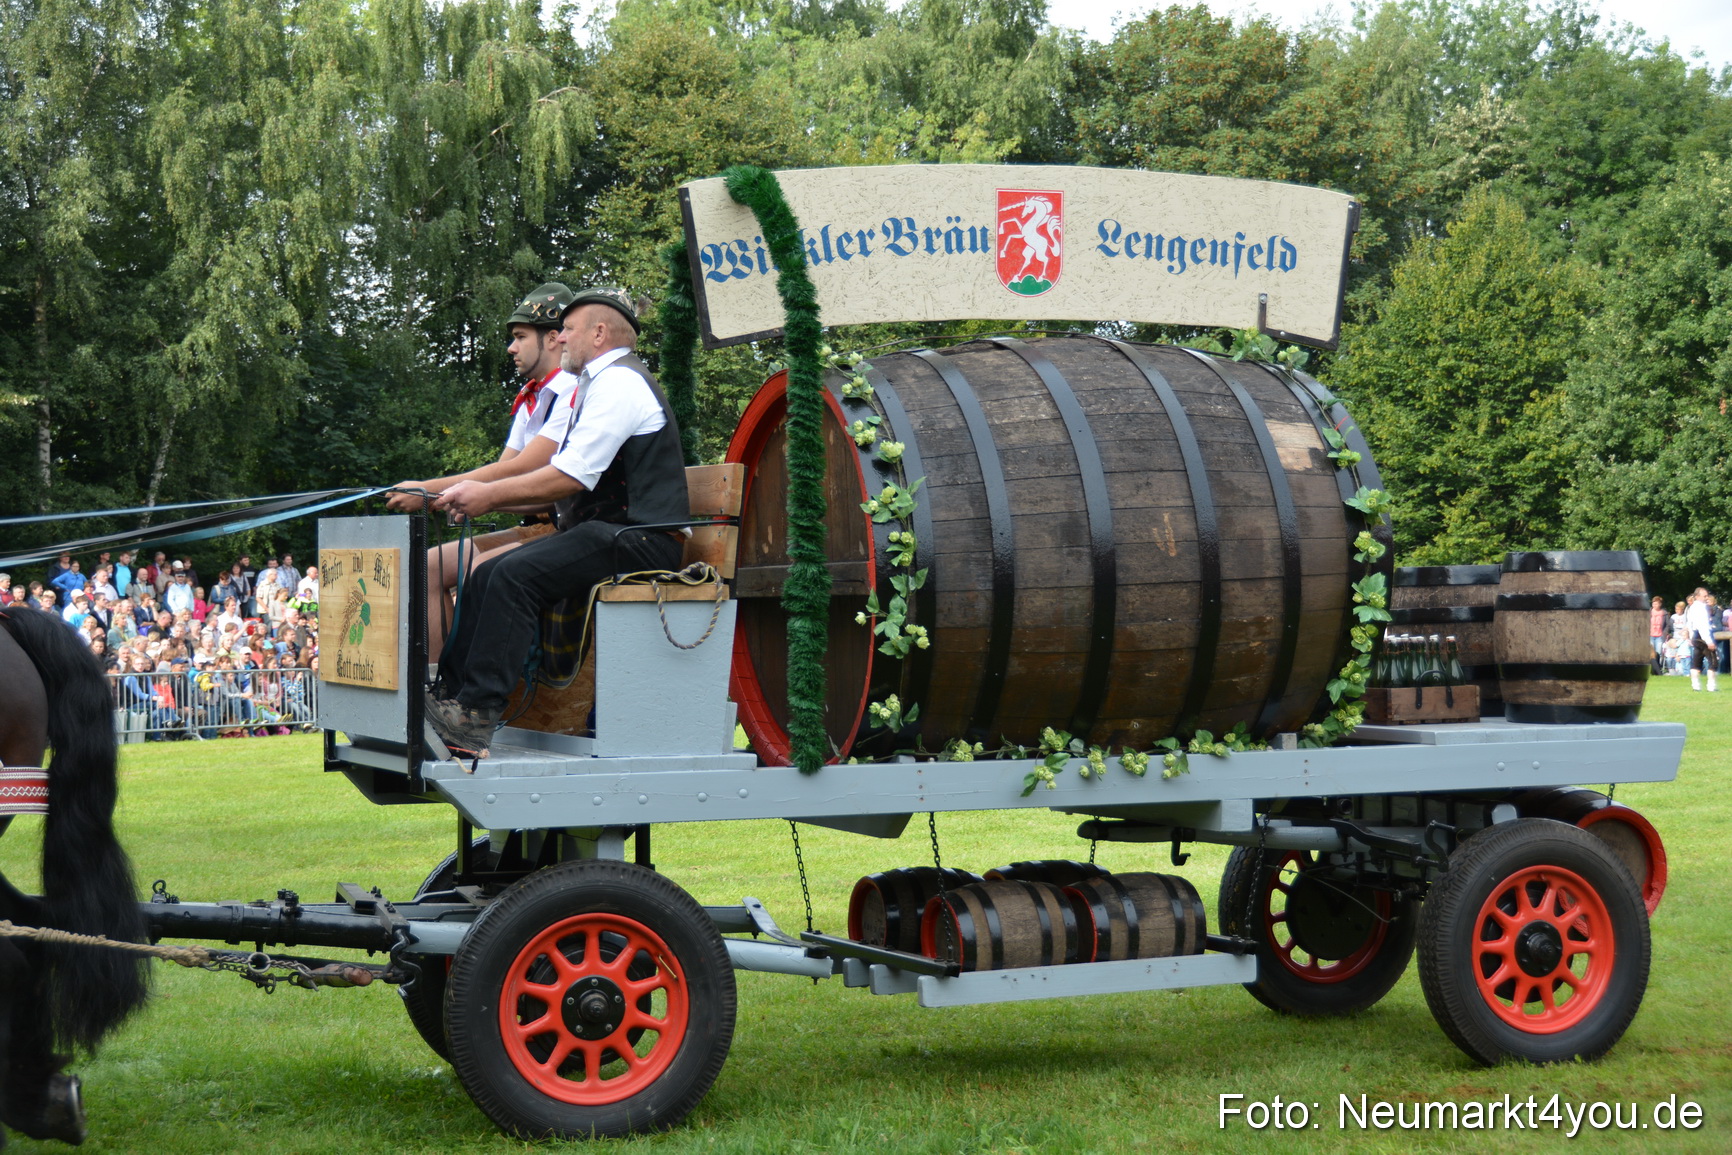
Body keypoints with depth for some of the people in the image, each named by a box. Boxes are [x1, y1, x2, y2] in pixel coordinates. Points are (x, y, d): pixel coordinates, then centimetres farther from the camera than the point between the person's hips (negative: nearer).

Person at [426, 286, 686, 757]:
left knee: (516, 574, -26)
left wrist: (490, 495, -12)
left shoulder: (618, 382, -9)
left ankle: (477, 716, -29)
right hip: (610, 533, 10)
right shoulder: (600, 384, 25)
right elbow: (567, 480, 21)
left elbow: (571, 477, -18)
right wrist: (484, 495, 11)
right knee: (485, 576, -1)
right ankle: (451, 696, -6)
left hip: (640, 540, -10)